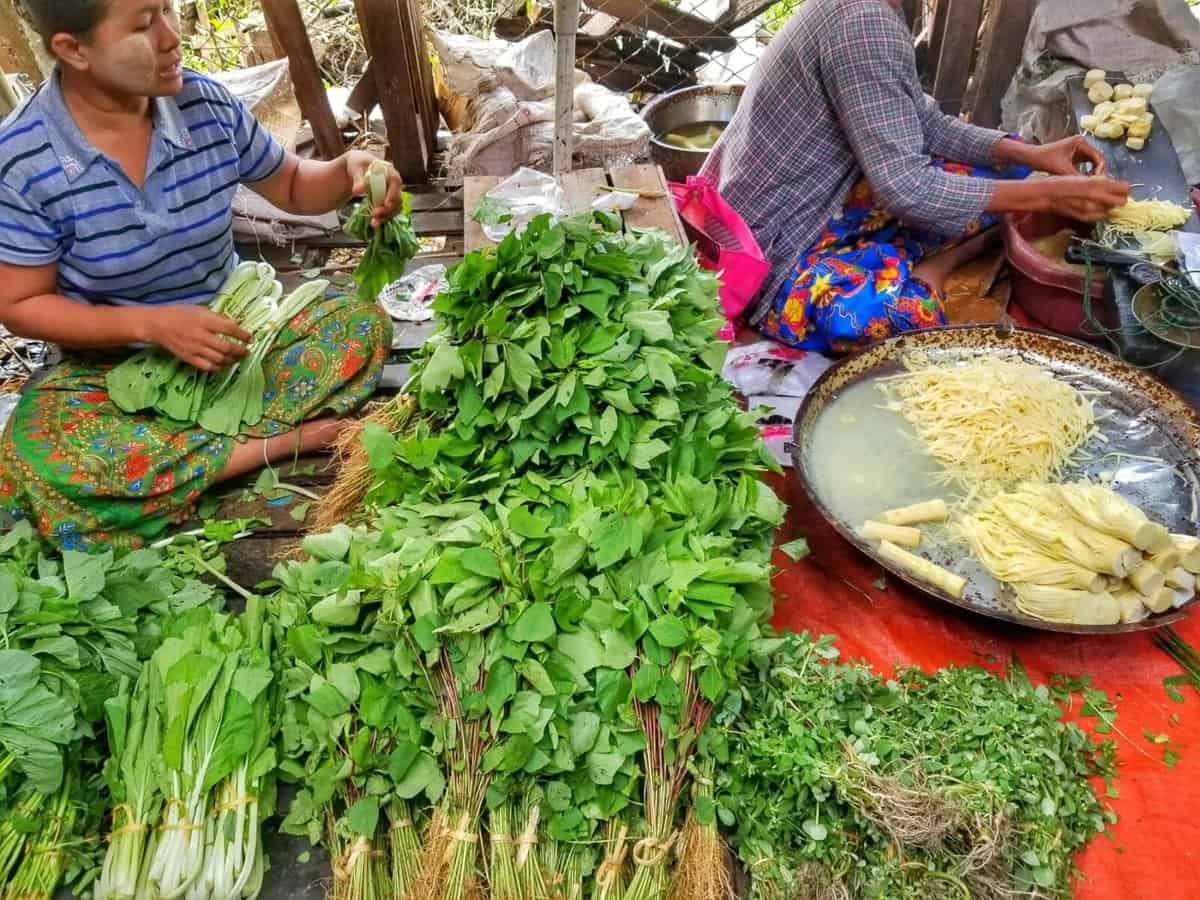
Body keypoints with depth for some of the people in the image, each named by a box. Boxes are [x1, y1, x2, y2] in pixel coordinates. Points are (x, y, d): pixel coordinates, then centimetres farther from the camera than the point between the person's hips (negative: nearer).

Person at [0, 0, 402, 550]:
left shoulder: (208, 106, -8)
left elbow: (291, 187, 7)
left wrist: (348, 170, -16)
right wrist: (150, 324, -24)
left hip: (233, 328, 3)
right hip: (113, 363, -2)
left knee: (363, 324, -18)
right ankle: (275, 444, -23)